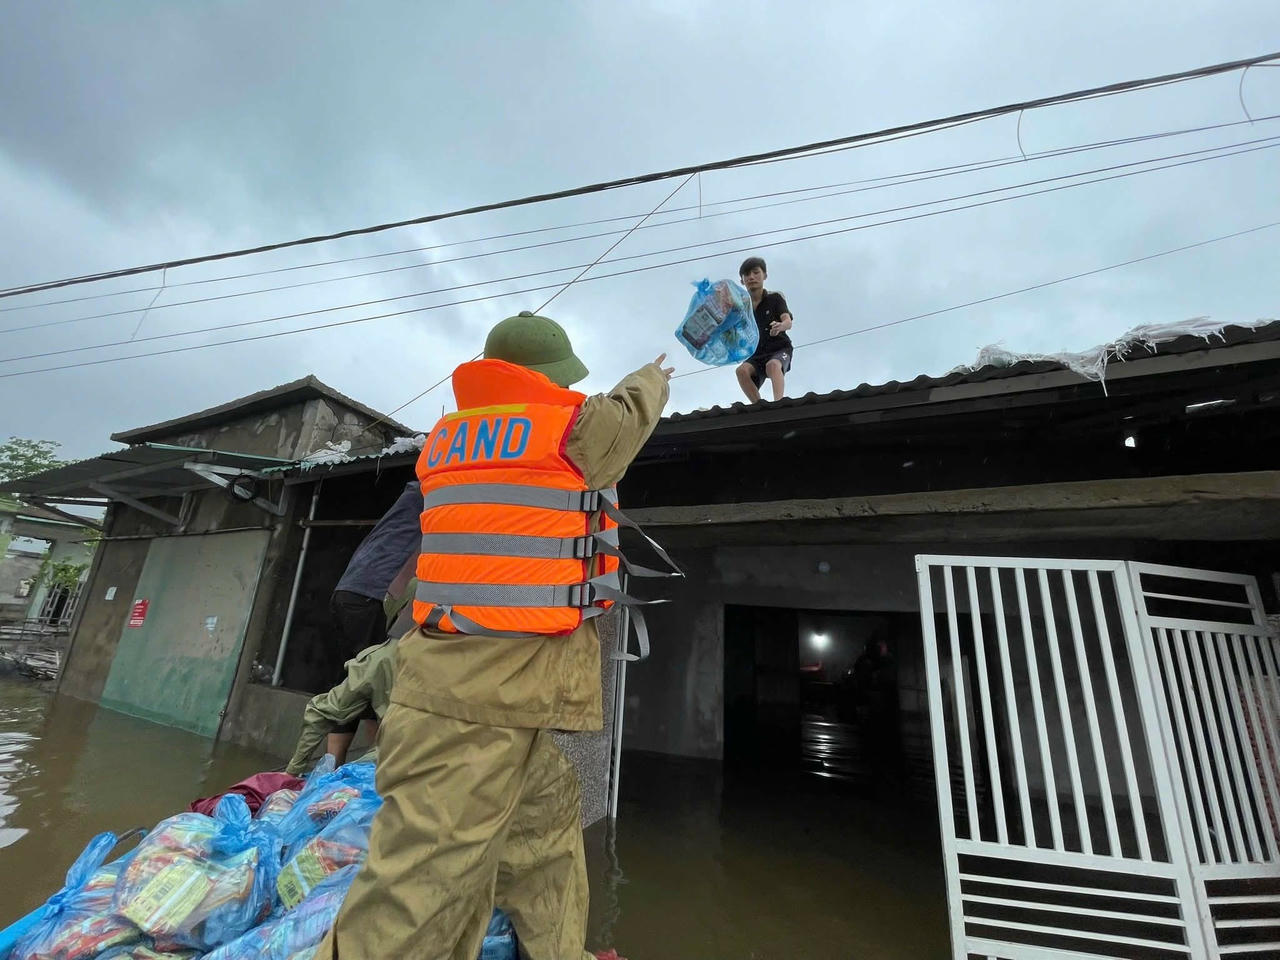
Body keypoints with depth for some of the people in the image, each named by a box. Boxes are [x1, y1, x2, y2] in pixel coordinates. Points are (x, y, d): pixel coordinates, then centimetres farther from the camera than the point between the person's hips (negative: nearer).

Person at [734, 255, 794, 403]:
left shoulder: (775, 298, 2)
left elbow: (788, 322, -14)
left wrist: (780, 326, -39)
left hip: (780, 349, -2)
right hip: (756, 354, 3)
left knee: (773, 365, -37)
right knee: (742, 370, -30)